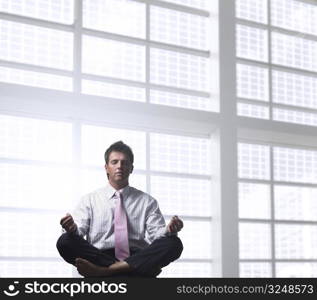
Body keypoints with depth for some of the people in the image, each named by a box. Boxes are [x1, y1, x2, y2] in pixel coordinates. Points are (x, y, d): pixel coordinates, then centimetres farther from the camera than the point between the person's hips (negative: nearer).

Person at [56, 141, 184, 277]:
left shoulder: (147, 202, 16)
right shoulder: (89, 200, 15)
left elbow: (156, 234, 5)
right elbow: (79, 229, 3)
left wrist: (169, 230, -20)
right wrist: (72, 229, -22)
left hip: (137, 259, 1)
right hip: (99, 257, 0)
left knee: (174, 243, -26)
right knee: (65, 241, -27)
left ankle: (102, 271, -32)